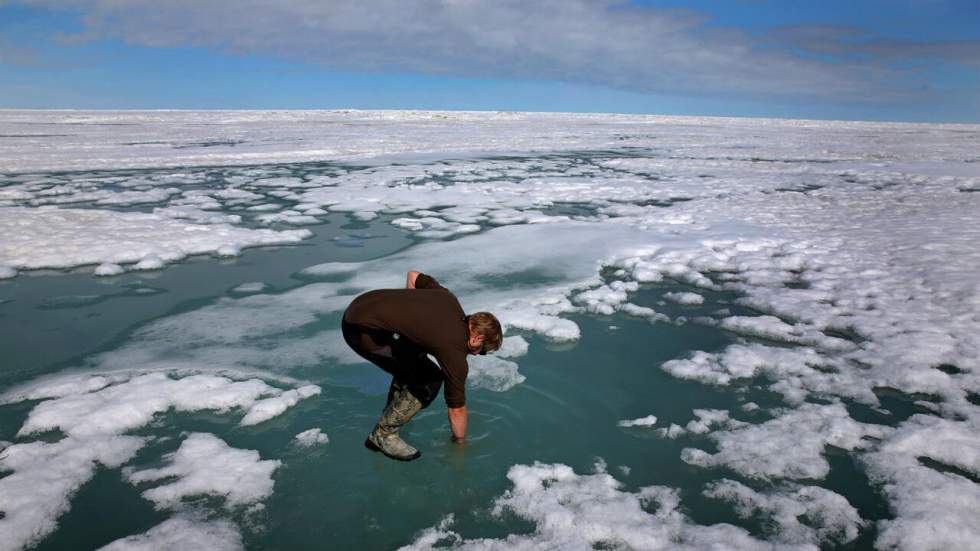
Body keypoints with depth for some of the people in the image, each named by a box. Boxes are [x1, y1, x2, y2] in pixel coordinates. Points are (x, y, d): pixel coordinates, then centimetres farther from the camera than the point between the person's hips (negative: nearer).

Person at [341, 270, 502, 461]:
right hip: (364, 330, -9)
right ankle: (383, 434, 5)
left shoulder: (450, 300, 10)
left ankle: (392, 413, 38)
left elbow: (413, 275, 24)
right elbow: (457, 409, 3)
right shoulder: (455, 352, -9)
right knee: (427, 382, -5)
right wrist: (460, 442, 19)